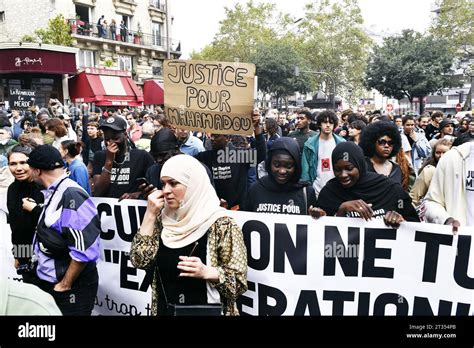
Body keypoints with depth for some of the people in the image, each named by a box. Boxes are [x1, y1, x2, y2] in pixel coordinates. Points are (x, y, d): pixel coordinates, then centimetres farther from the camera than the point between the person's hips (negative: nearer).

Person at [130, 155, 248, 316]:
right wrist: (150, 214, -11)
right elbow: (140, 260, -6)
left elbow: (239, 282, -14)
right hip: (165, 310, 5)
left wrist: (206, 272, -30)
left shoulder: (221, 225, -17)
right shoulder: (164, 219, 0)